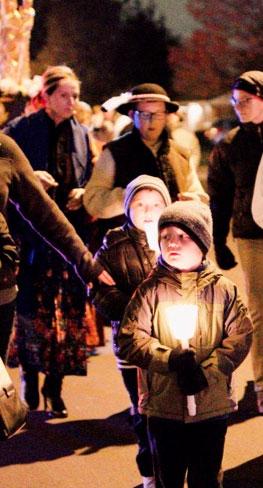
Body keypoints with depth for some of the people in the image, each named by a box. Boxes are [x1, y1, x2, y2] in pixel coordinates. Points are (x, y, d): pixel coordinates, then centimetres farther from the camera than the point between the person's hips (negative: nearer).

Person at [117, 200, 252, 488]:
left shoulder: (221, 289, -1)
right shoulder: (151, 290, -2)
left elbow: (240, 336, -6)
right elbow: (129, 339, -9)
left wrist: (207, 371, -18)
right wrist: (170, 359, -22)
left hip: (212, 405, 0)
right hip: (163, 405, 0)